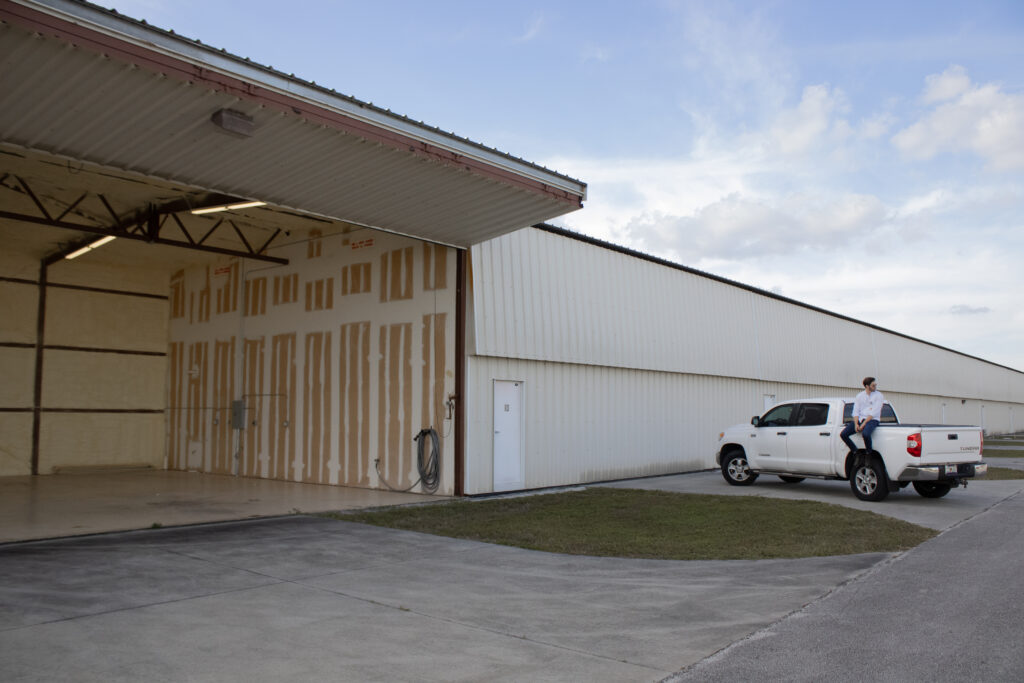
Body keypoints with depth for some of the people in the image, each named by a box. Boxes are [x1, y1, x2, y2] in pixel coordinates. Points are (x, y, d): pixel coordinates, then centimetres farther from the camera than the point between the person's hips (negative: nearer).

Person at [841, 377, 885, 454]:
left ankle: (869, 454, -14)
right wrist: (856, 424, -10)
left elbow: (874, 413, -9)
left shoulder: (878, 395, 1)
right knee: (843, 434, -17)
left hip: (872, 420, -4)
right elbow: (855, 411, 7)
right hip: (860, 419, 4)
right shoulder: (859, 396, 13)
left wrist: (864, 424, -16)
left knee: (865, 434, -37)